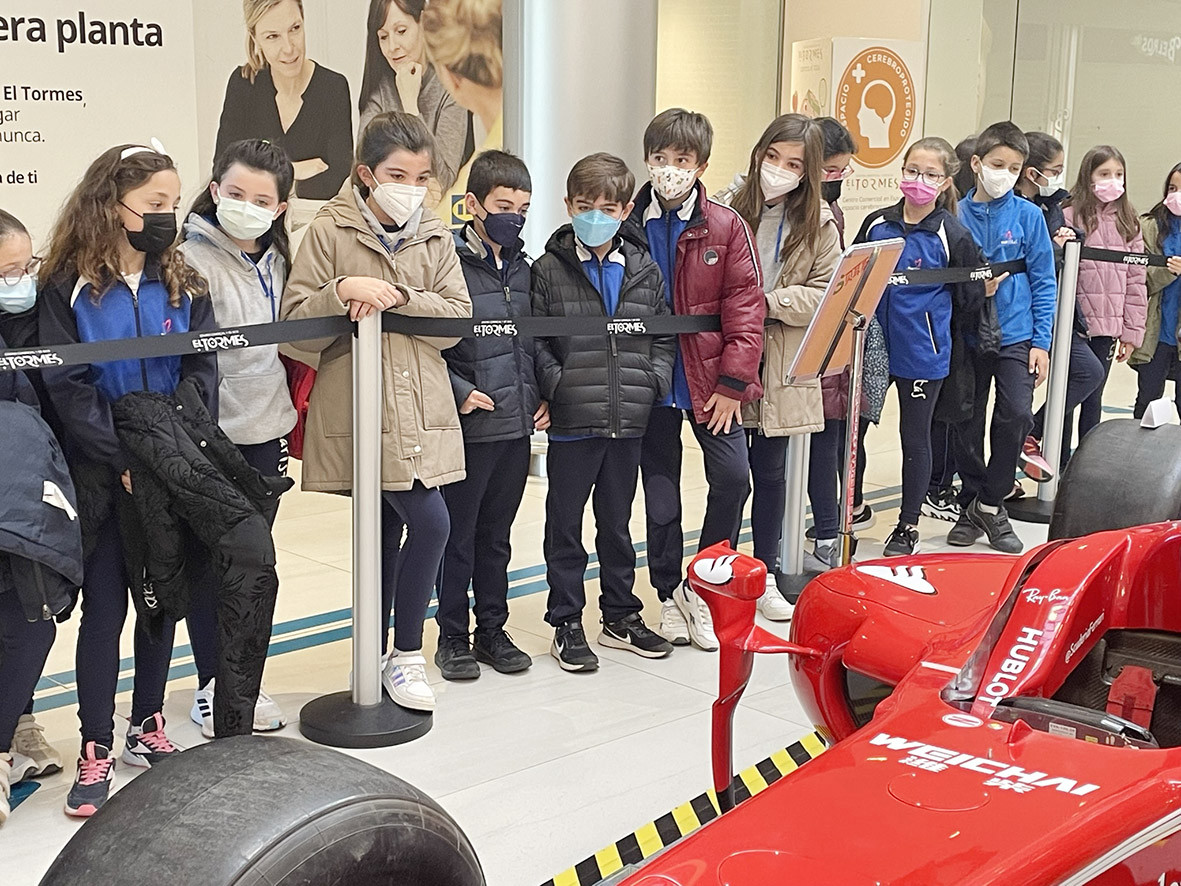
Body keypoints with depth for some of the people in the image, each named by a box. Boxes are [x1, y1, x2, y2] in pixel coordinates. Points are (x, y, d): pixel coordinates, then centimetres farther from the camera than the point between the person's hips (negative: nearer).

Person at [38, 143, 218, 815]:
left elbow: (204, 373, -2)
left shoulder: (183, 285, 5)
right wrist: (123, 460, -17)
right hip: (104, 475, -3)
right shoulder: (70, 287, -5)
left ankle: (149, 727, 27)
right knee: (105, 607, 2)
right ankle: (96, 752, 11)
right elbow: (66, 385, -11)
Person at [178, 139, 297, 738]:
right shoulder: (190, 258, -12)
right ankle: (211, 686, 16)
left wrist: (292, 418, 18)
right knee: (211, 562, 4)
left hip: (265, 430, 6)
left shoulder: (276, 259, 10)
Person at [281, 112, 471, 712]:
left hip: (419, 409, 5)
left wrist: (396, 297, -15)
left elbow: (458, 317, -1)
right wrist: (343, 291, -24)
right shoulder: (329, 232, -3)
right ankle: (406, 655, 3)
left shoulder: (435, 238, 10)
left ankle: (380, 660, 24)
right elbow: (295, 322, -7)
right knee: (429, 522, -14)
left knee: (386, 534, 13)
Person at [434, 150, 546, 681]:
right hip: (469, 427, -6)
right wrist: (459, 392, -17)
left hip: (517, 424, 6)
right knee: (458, 536, 5)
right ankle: (453, 637, 16)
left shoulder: (522, 269, 12)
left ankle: (492, 630, 25)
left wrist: (539, 398, 9)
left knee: (496, 534, 15)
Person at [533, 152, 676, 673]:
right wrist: (558, 386, -15)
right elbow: (535, 341, -5)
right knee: (565, 526, 6)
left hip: (629, 420, 3)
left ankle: (621, 616, 28)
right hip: (572, 421, -3)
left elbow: (663, 336, 12)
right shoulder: (549, 271, -2)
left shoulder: (644, 272, 8)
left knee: (617, 522, 16)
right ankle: (566, 624, 16)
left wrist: (655, 380, -2)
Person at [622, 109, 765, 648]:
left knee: (733, 477, -7)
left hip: (710, 381, 0)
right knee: (660, 491, 8)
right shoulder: (628, 228, -2)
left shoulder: (726, 227, -3)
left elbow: (746, 306, -5)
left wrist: (732, 382, -11)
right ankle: (670, 594, 24)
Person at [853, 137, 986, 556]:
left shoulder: (953, 236, -7)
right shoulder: (876, 224, 3)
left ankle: (908, 526, 25)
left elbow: (966, 302, 1)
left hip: (922, 353, -3)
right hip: (872, 345, 3)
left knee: (915, 437, 10)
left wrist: (984, 287, -13)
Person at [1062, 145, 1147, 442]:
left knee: (1093, 398, 12)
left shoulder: (1128, 222, 8)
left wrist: (1132, 331, 5)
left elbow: (1136, 280, 8)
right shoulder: (1070, 215, -6)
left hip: (1107, 327, 4)